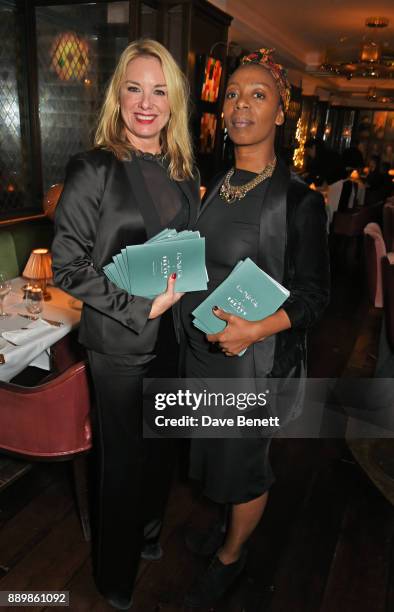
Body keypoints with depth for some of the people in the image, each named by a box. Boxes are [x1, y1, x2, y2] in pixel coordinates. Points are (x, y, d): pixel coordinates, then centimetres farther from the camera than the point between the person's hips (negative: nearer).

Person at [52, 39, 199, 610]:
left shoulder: (183, 171, 6)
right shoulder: (94, 169, -12)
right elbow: (68, 267, -13)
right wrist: (143, 306, -19)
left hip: (175, 334, 6)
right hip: (121, 343, -5)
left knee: (161, 444, 22)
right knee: (122, 456, 12)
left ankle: (147, 530, 52)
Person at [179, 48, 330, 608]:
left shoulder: (298, 199, -14)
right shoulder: (217, 187, 6)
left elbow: (314, 294, -13)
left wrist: (257, 329, -27)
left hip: (255, 359, -6)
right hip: (202, 350, 7)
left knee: (243, 463, 13)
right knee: (216, 453, 23)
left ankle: (230, 557, 41)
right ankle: (228, 528, 51)